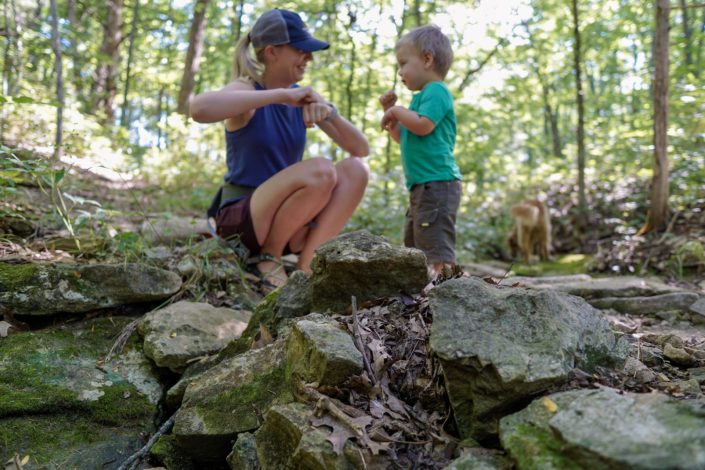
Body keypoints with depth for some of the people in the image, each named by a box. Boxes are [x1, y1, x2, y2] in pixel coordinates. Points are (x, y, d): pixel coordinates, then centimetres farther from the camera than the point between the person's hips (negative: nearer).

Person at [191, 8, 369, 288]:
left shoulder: (302, 98, 5)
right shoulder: (247, 90, -12)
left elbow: (362, 148, 1)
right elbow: (199, 108, -37)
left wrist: (329, 113, -18)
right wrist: (280, 94, -32)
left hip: (285, 219, 6)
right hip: (240, 219, -6)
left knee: (355, 170, -13)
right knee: (320, 171, -29)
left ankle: (304, 263, -16)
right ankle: (268, 257, -10)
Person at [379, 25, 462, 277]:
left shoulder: (436, 91, -9)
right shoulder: (423, 96, 21)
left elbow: (423, 125, -25)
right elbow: (403, 138, 28)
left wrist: (397, 111, -9)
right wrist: (390, 111, 16)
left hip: (437, 183, -11)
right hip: (422, 186, 11)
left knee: (437, 247, -14)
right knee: (414, 247, 17)